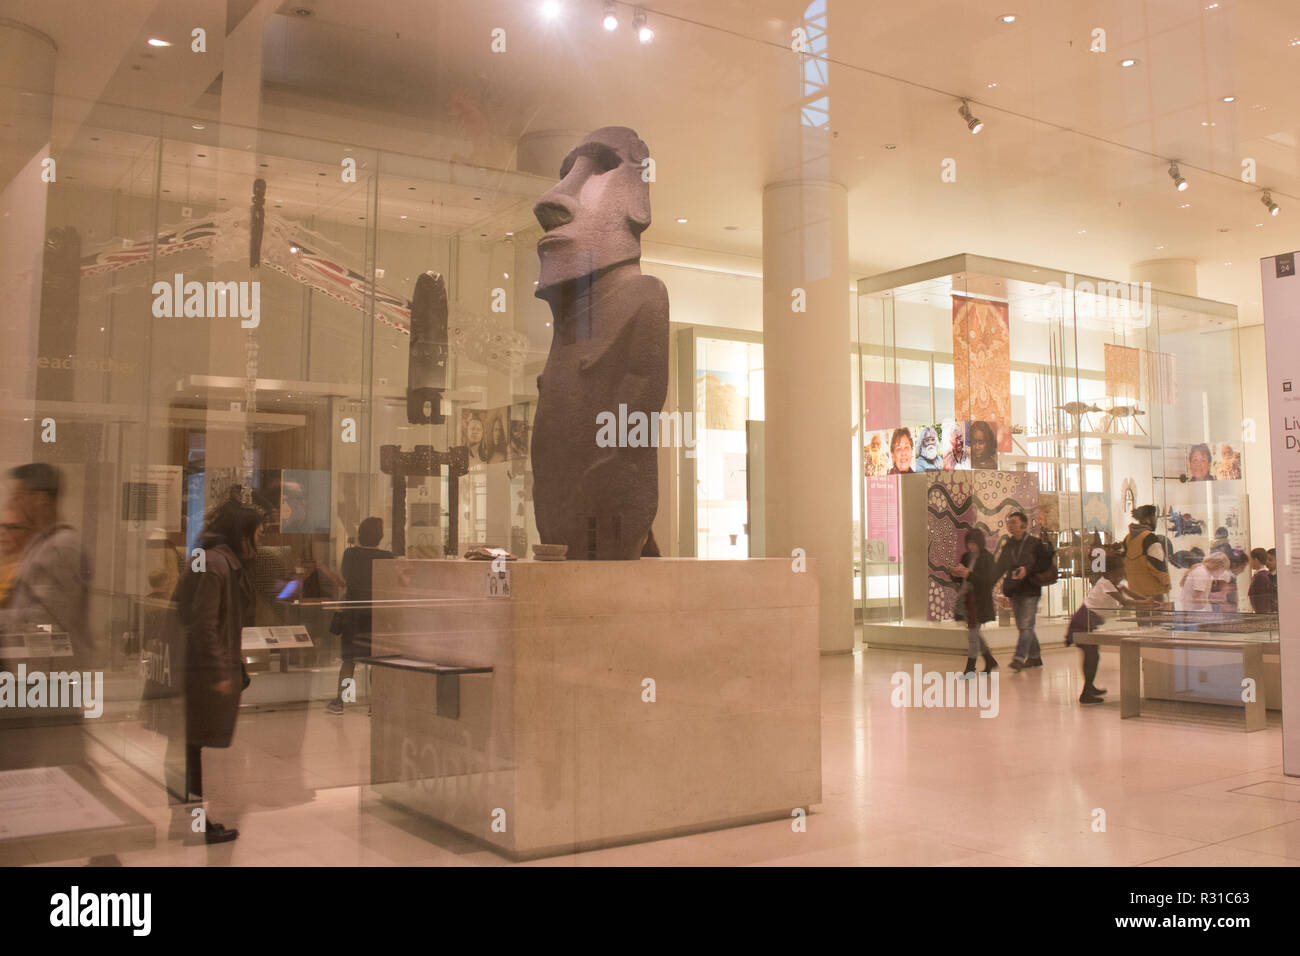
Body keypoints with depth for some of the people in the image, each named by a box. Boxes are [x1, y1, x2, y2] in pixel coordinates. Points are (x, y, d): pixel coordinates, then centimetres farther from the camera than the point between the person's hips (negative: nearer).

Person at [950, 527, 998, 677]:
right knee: (974, 632, 14)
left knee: (972, 633, -5)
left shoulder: (987, 558, -8)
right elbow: (959, 579, 17)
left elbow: (988, 580, -17)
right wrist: (955, 573, -6)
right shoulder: (966, 557, 11)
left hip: (979, 601, -7)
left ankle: (970, 668, 1)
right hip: (965, 597, 7)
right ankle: (990, 661, 30)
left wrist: (968, 574, -25)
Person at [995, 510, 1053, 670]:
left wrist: (1028, 570, -17)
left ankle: (1019, 657, -14)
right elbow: (1000, 568, 10)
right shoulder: (1007, 546, 12)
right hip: (1014, 590, 6)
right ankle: (1035, 656, 21)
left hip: (1030, 590, -6)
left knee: (1026, 625, -11)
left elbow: (1046, 562, -5)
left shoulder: (1035, 544, -4)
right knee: (1022, 626, 10)